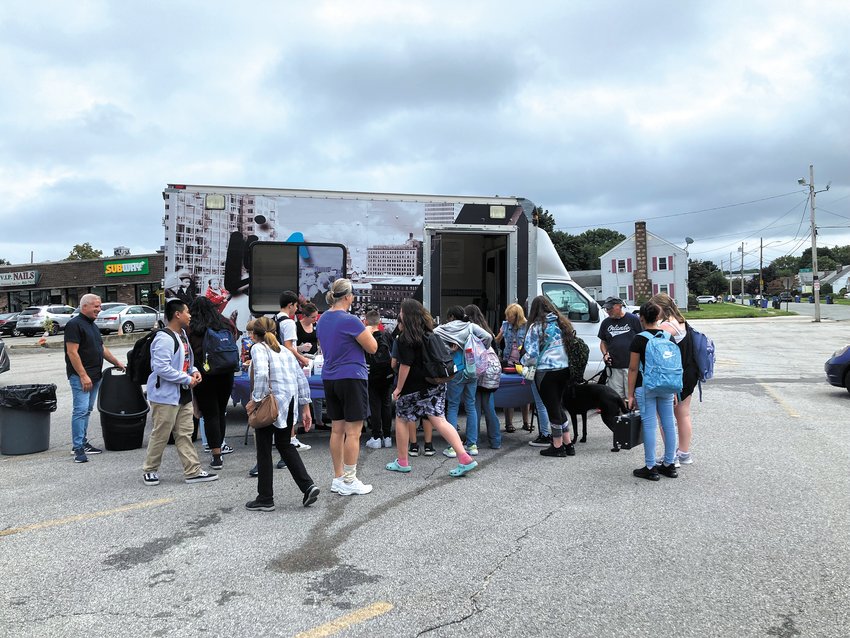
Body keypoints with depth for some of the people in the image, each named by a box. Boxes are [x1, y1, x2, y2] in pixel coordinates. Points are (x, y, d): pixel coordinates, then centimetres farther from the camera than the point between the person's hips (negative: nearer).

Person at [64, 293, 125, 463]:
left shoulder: (92, 325, 17)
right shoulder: (75, 324, -11)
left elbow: (102, 348, 27)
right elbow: (72, 352, -18)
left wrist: (117, 363, 26)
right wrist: (83, 376, -21)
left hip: (94, 376, 9)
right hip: (80, 377, -9)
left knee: (86, 410, 13)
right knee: (81, 410, -11)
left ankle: (82, 443, 20)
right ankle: (78, 448, -9)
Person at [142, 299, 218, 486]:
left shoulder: (182, 334, 12)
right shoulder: (164, 339, -20)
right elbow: (162, 368, -26)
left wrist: (194, 371, 4)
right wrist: (187, 379, -19)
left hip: (183, 394, 9)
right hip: (165, 395, -9)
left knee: (185, 434, 11)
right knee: (160, 435, 3)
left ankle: (193, 471, 15)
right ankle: (150, 471, 20)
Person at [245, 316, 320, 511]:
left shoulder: (258, 349, -3)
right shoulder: (284, 350, 17)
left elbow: (262, 374, -22)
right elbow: (301, 378, 13)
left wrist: (256, 401, -17)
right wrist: (305, 407, 14)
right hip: (290, 403, 7)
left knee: (264, 450, 6)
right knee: (286, 445, 20)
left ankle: (265, 499, 14)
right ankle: (308, 486, 8)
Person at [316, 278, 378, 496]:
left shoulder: (322, 320, 10)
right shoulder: (350, 320, -15)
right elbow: (372, 348, -8)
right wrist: (367, 332, 12)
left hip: (329, 379, 8)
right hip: (351, 378, -8)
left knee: (337, 430, 12)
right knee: (353, 432, -1)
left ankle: (338, 478, 19)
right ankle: (349, 481, 3)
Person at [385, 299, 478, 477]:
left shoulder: (406, 338, -13)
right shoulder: (429, 332, 9)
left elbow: (405, 365, -16)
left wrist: (399, 388, -9)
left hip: (414, 387, -7)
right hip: (436, 384, 7)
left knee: (402, 419, 12)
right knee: (439, 420, 1)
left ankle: (402, 462, 20)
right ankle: (465, 458, -11)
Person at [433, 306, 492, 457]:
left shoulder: (442, 329, -2)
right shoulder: (471, 327, 4)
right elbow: (488, 337, -7)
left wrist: (448, 349, -7)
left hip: (455, 372, -3)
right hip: (472, 371, 3)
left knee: (452, 407, 4)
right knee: (471, 406, 11)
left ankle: (453, 447, 1)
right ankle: (472, 445, 13)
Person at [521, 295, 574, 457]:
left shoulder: (536, 326, -8)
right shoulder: (562, 323, 9)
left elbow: (532, 354, -9)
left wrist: (524, 361, 10)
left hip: (546, 371, -6)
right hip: (564, 368, 6)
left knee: (552, 407, 4)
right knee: (558, 405, 18)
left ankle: (557, 446, 13)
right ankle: (567, 444, 21)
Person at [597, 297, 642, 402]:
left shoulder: (633, 320, -1)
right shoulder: (606, 323, 12)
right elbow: (603, 342, 22)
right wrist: (605, 354, 3)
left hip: (631, 365, -4)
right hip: (614, 367, 4)